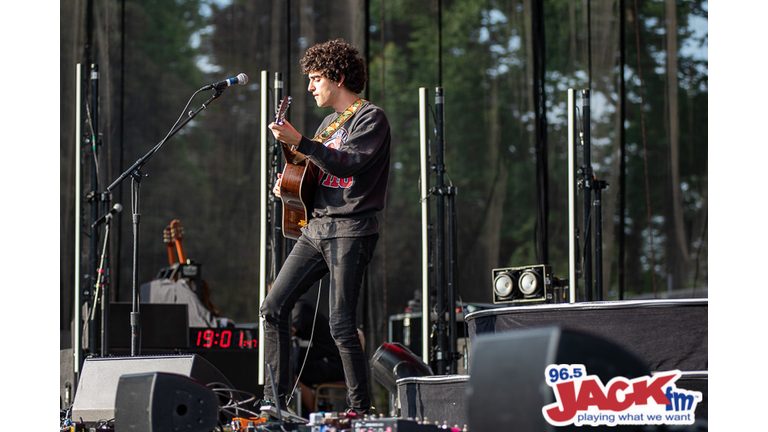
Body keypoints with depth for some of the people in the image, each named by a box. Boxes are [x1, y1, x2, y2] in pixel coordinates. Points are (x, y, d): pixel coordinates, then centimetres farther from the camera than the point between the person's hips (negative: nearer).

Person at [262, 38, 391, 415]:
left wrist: (299, 142, -28)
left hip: (350, 230, -9)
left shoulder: (371, 118, -6)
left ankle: (360, 409, -5)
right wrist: (286, 183, 12)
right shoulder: (330, 122, 20)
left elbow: (347, 163, -21)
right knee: (273, 308, 2)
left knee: (340, 324, -13)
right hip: (316, 227, 9)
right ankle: (274, 399, 6)